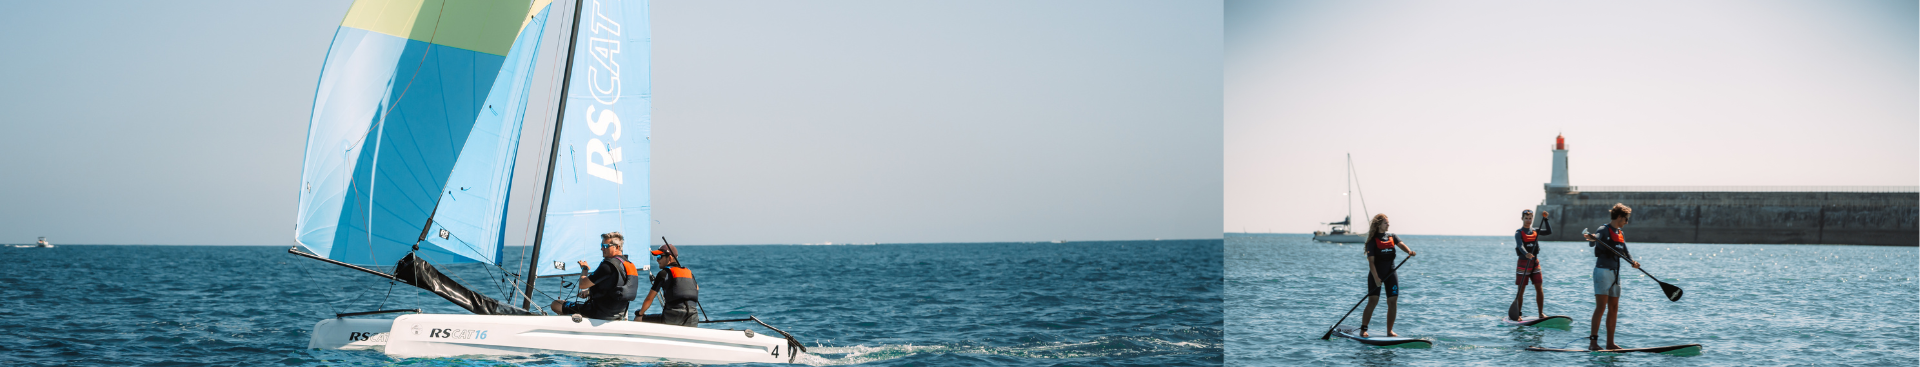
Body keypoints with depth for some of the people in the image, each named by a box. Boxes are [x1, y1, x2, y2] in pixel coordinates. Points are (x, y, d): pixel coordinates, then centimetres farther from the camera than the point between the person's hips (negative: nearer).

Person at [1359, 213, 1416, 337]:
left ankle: (1390, 331, 8)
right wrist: (1376, 278, -22)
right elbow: (1371, 262, -12)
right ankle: (1363, 330, -8)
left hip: (1390, 273, 5)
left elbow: (1401, 244, -9)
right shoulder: (1373, 241, -5)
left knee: (1393, 302, 0)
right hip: (1376, 274, -5)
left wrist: (1409, 251, -33)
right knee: (1373, 300, -13)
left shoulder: (1392, 238, 11)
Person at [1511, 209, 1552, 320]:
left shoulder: (1535, 231, 12)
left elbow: (1549, 232, 1)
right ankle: (1518, 314, 4)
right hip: (1523, 262, -4)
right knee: (1521, 290, -2)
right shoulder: (1519, 233, -5)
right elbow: (1520, 246, -22)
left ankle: (1541, 313, 5)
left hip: (1535, 262, 4)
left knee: (1539, 288, 0)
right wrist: (1526, 254, -40)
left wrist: (1545, 219, -5)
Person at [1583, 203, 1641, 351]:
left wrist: (1633, 262, 3)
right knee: (1601, 307, -14)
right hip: (1603, 271, -9)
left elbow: (1625, 252, 23)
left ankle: (1610, 343, 13)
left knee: (1614, 309, 8)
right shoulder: (1604, 230, -8)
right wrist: (1592, 239, -48)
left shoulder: (1621, 234, 17)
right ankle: (1593, 341, -16)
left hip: (1615, 272, 9)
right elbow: (1592, 243, -24)